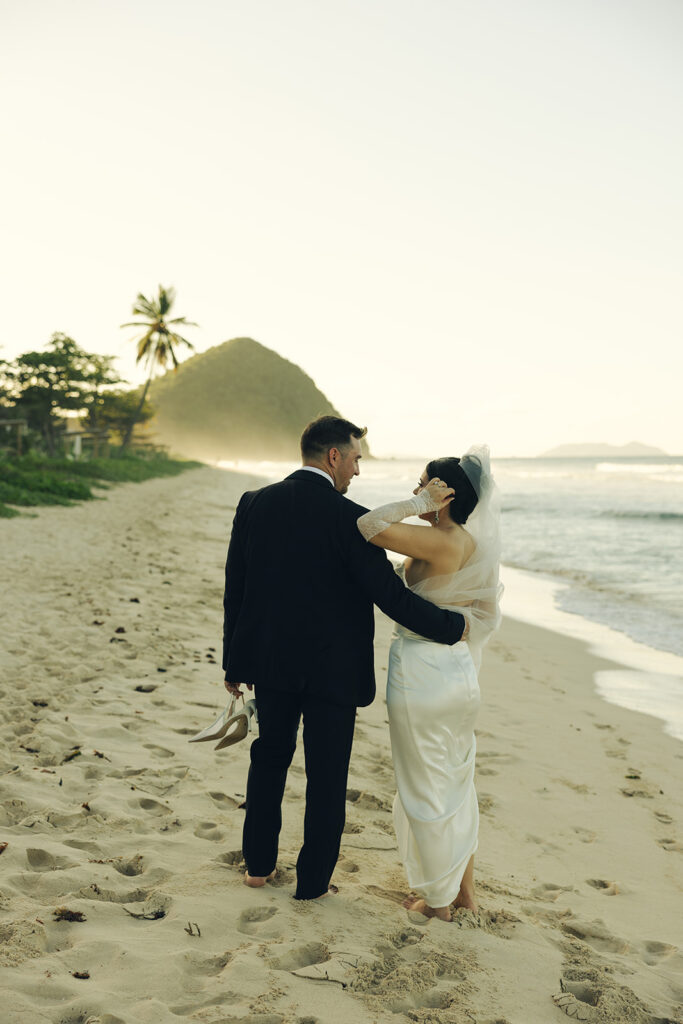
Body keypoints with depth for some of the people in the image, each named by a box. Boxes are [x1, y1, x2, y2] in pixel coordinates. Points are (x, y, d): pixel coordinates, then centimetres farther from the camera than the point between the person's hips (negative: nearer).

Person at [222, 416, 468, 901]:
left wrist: (234, 661, 12)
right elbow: (389, 594, -18)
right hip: (333, 669, -5)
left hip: (269, 661, 5)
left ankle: (259, 864, 32)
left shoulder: (254, 504, -2)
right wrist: (455, 626, -5)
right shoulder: (349, 519, -17)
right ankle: (313, 880, 22)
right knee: (327, 775, 11)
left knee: (270, 758, 22)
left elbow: (235, 588, 3)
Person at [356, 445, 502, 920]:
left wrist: (418, 503, -19)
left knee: (426, 789, 8)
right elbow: (488, 612, 13)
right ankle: (466, 889, 32)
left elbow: (369, 526, -28)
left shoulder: (440, 543, -21)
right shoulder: (475, 544, 4)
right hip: (460, 670, 8)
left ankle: (439, 900, 22)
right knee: (457, 781, 21)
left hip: (422, 674, -8)